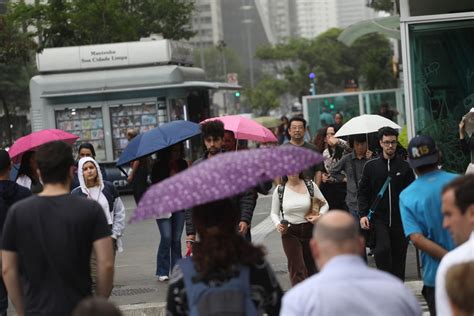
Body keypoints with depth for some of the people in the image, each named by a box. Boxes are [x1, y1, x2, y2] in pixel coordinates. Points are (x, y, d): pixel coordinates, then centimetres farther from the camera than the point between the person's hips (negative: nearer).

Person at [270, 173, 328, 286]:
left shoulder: (310, 185, -3)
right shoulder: (279, 190, -3)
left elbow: (324, 204, 6)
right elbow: (274, 213, 7)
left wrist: (319, 216, -14)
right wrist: (278, 224, -13)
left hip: (309, 230, 2)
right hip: (289, 233, -2)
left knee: (311, 267, 14)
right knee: (297, 268, -11)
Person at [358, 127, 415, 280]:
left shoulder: (405, 166, 6)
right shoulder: (371, 166, 6)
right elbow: (362, 192, 7)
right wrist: (363, 214, -6)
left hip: (400, 219, 1)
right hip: (378, 217, -1)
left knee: (399, 255, 4)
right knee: (383, 248, -21)